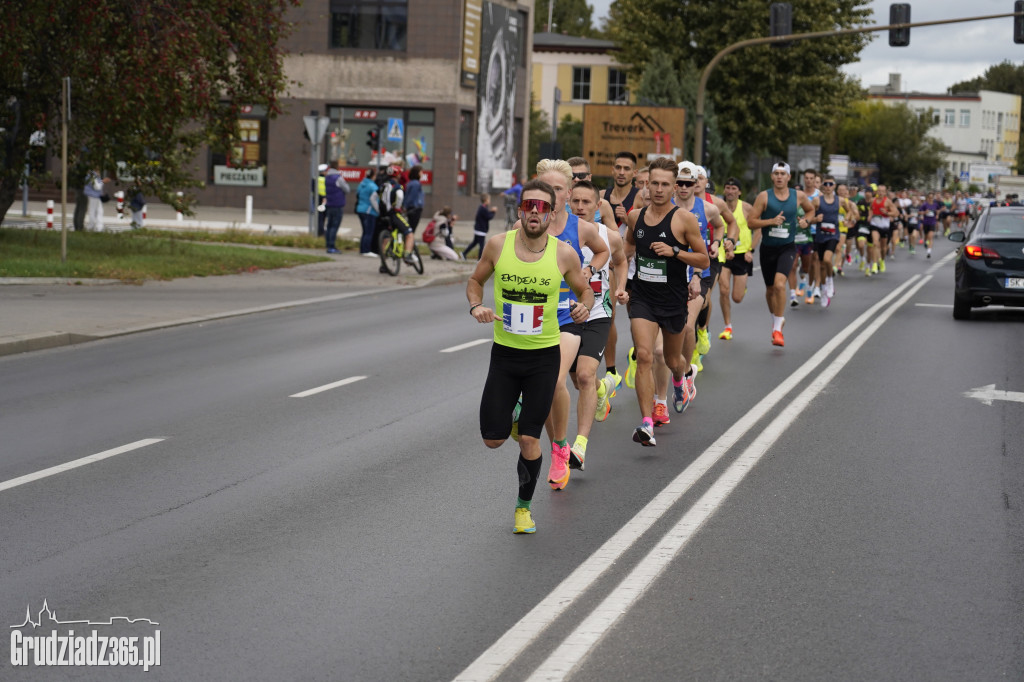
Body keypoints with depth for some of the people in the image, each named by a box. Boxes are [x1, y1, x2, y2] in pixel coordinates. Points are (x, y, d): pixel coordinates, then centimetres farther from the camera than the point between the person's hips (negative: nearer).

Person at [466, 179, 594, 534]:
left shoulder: (564, 253, -9)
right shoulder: (498, 244, -7)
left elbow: (584, 291, 7)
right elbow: (475, 281, 9)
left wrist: (584, 308, -16)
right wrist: (476, 306, -11)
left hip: (544, 355, -1)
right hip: (504, 352, 1)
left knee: (529, 440, -3)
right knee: (492, 439, 1)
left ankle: (524, 507, 20)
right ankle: (514, 415, 38)